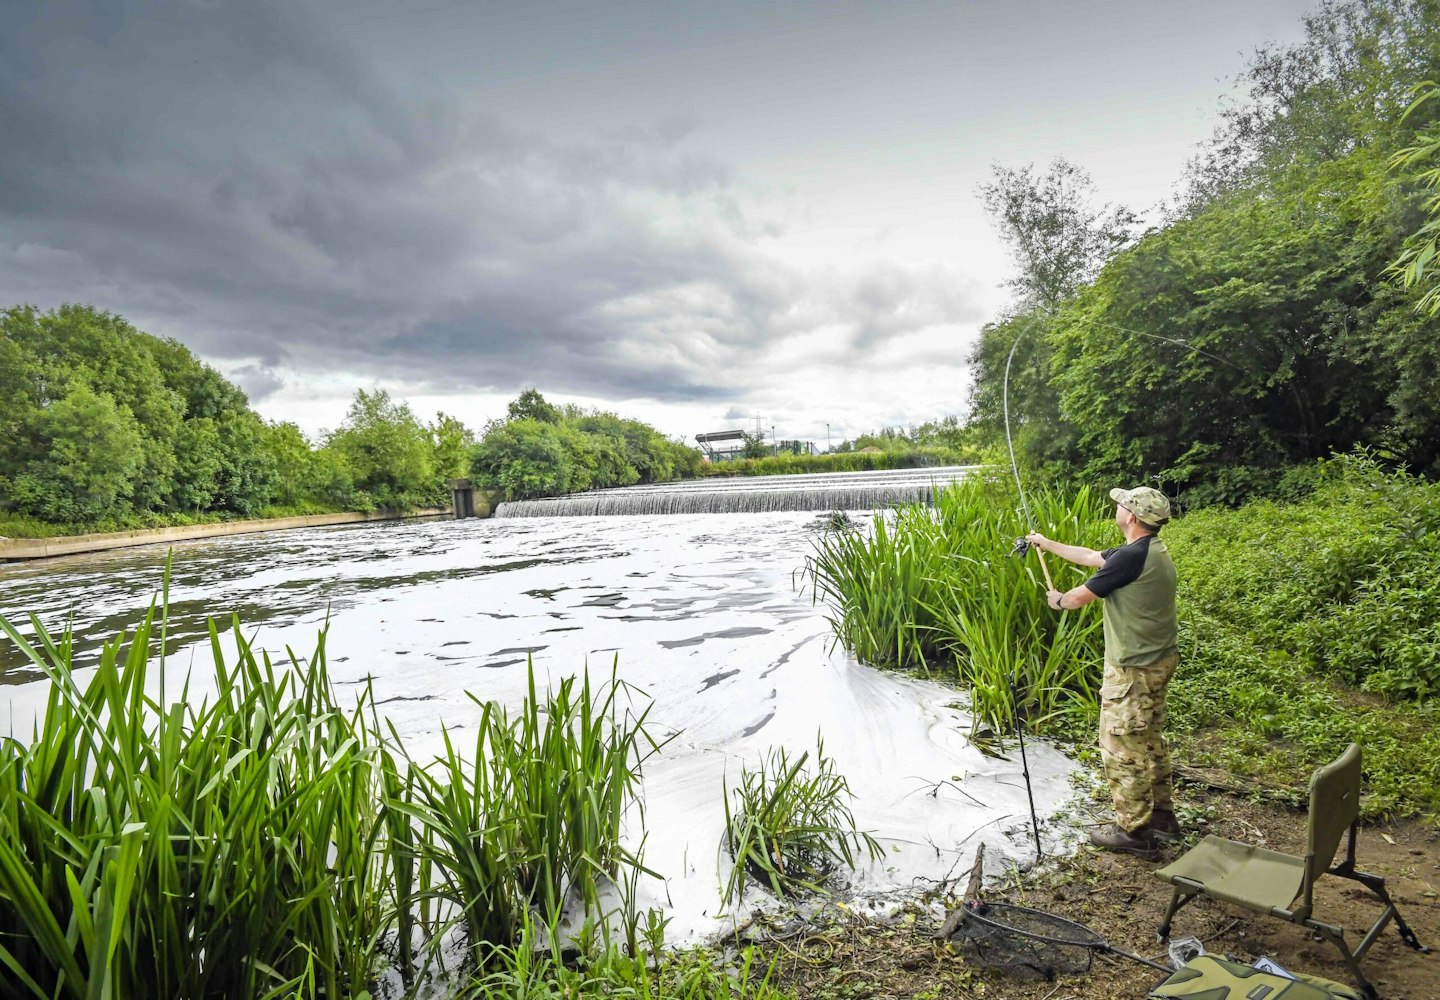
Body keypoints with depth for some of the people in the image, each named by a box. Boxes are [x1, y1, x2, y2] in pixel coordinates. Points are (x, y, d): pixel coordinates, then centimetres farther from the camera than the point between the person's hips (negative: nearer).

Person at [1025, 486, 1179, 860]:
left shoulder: (1132, 556, -25)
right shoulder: (1154, 551, 7)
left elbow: (1082, 596, -15)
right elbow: (1090, 556, 19)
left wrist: (1059, 600, 8)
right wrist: (1046, 543, 28)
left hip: (1133, 669, -10)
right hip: (1158, 661, 10)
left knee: (1122, 748, 2)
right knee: (1150, 741, 22)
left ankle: (1135, 832, 12)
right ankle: (1161, 816, 35)